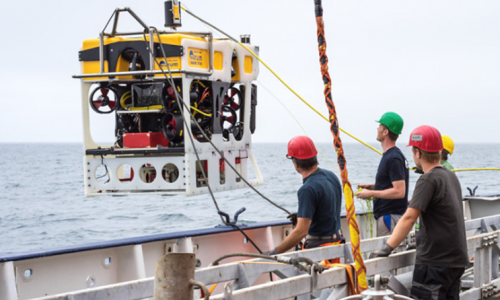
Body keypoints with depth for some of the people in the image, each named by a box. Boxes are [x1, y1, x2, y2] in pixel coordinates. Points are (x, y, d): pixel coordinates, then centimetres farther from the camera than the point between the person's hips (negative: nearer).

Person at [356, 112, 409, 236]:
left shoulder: (393, 158, -18)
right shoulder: (391, 155, 15)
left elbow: (399, 191, -24)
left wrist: (370, 193, -17)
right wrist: (371, 186, 14)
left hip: (391, 216, -10)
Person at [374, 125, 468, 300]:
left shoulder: (429, 179, -15)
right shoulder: (451, 176, 12)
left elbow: (409, 218, -23)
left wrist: (387, 248, -23)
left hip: (435, 261, -9)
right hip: (457, 259, 9)